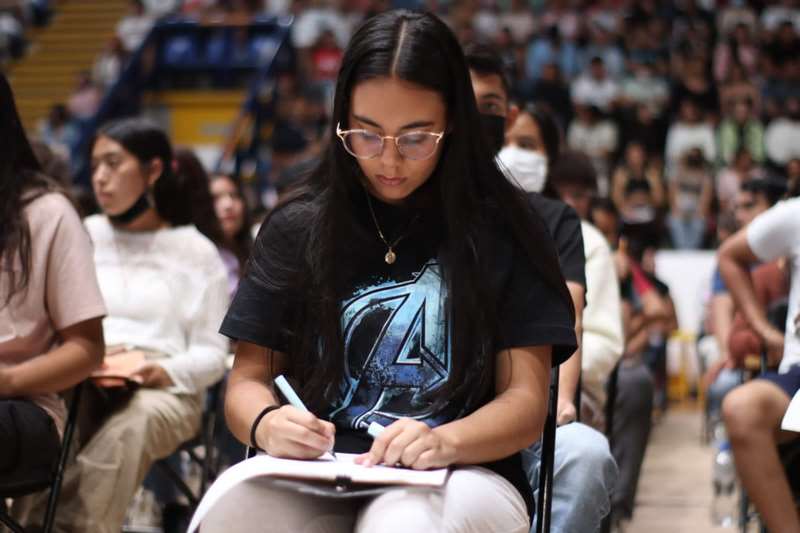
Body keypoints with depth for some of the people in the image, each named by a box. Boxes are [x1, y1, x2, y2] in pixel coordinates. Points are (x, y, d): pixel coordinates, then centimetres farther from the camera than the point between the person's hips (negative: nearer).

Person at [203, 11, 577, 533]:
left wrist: (447, 441, -23)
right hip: (320, 480, 2)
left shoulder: (502, 231, 3)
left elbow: (525, 401, 0)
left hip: (460, 479, -2)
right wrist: (266, 425, -15)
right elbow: (248, 380, 11)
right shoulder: (296, 228, 10)